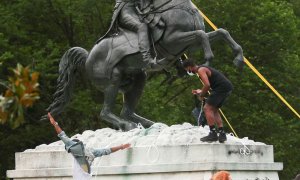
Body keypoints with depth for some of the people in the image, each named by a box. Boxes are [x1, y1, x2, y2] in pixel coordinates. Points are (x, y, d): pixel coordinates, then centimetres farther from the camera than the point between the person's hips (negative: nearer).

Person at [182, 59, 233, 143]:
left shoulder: (200, 70, -9)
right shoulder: (203, 68, 23)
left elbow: (207, 85, -20)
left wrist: (201, 95, -5)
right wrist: (201, 91, 25)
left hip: (222, 88, -10)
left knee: (207, 108, -7)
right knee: (214, 110, 17)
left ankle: (213, 134, -11)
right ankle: (222, 134, 12)